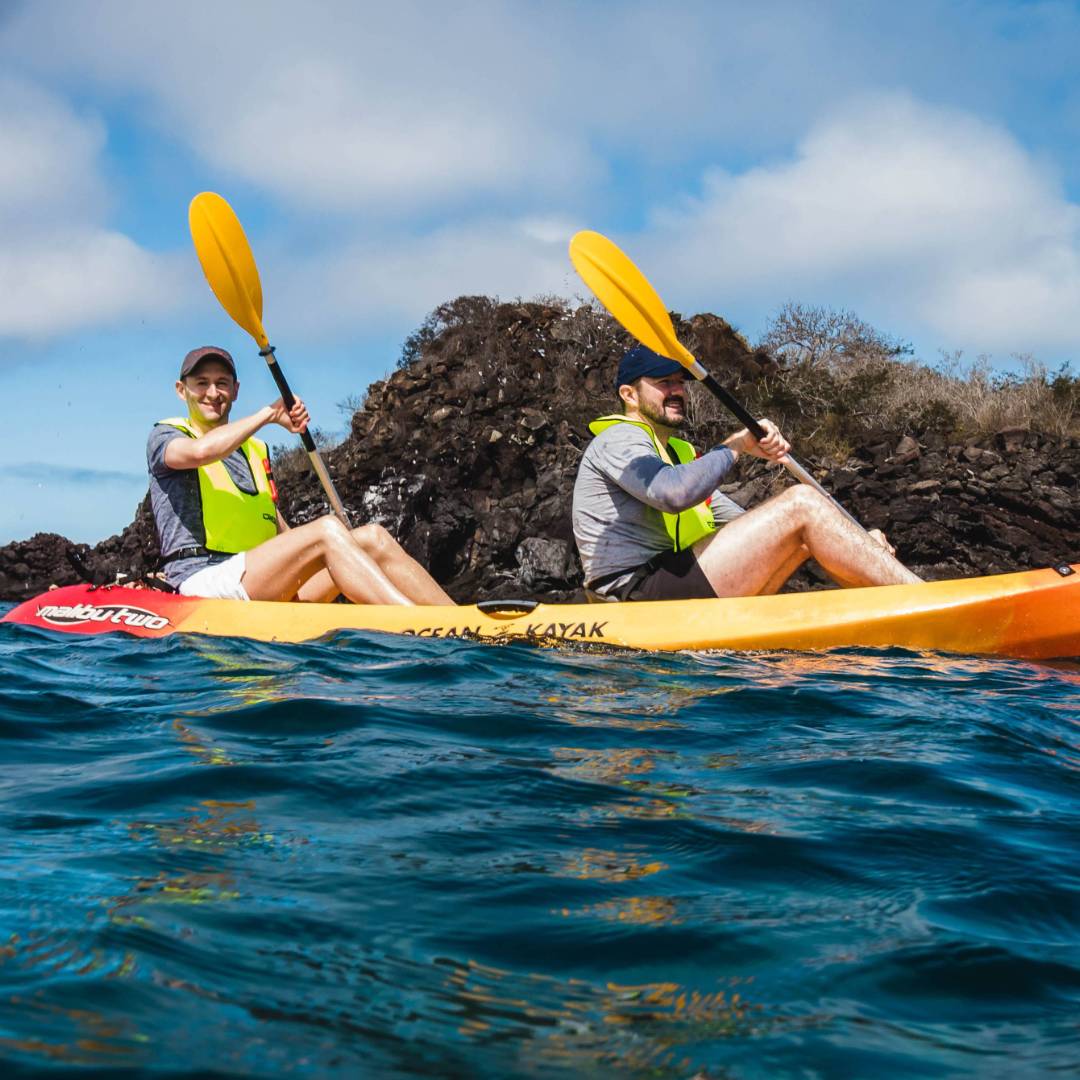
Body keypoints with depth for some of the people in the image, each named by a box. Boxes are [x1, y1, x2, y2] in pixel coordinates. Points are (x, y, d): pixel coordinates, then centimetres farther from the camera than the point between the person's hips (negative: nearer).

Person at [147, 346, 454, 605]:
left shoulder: (255, 450, 29)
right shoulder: (164, 436, 8)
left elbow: (282, 533, 24)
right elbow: (201, 451, -18)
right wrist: (269, 414, -8)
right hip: (202, 583, -7)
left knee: (372, 538, -12)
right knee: (326, 529, -27)